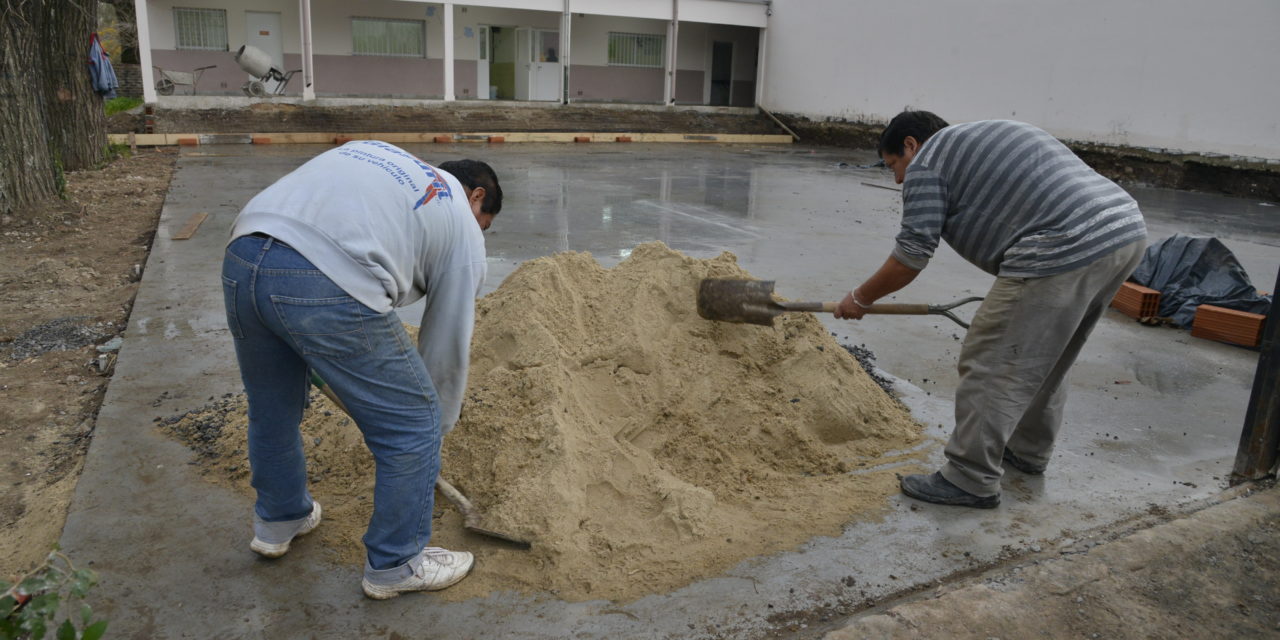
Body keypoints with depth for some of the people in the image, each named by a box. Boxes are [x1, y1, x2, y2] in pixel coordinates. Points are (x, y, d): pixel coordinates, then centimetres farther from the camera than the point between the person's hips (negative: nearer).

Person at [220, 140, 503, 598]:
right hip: (326, 286, -7)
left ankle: (278, 520, 52)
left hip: (240, 257, 8)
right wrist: (437, 429, 31)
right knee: (412, 427, 12)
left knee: (271, 407, 30)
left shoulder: (371, 151, 33)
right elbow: (448, 344, 19)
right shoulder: (463, 226, 17)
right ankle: (396, 565, 27)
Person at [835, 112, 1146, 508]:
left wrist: (860, 299, 12)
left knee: (992, 364, 0)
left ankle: (971, 481, 8)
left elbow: (911, 256, -3)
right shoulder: (983, 137, 30)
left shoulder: (927, 162, 2)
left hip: (1067, 250, -10)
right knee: (1044, 357, 24)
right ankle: (1029, 451, 38)